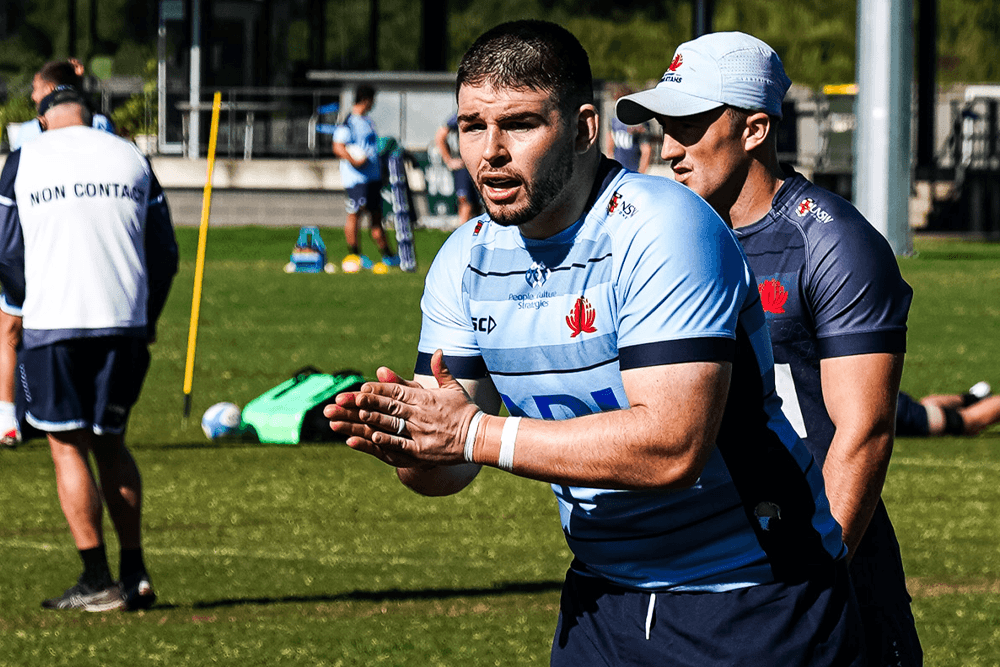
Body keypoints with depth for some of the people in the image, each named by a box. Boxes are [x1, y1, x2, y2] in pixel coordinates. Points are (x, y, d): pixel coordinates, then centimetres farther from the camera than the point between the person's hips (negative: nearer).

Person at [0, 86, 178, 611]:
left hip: (52, 324, -3)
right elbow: (164, 252, 9)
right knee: (111, 443, 15)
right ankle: (135, 575, 10)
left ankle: (97, 581, -2)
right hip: (124, 322, 3)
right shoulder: (131, 158, 9)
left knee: (68, 448, 3)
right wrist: (147, 319, 21)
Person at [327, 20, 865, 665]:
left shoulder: (660, 231, -20)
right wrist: (408, 445, -22)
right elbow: (444, 470, 2)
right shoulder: (465, 262, 2)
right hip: (602, 600, 6)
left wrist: (475, 433, -28)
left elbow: (672, 447, -30)